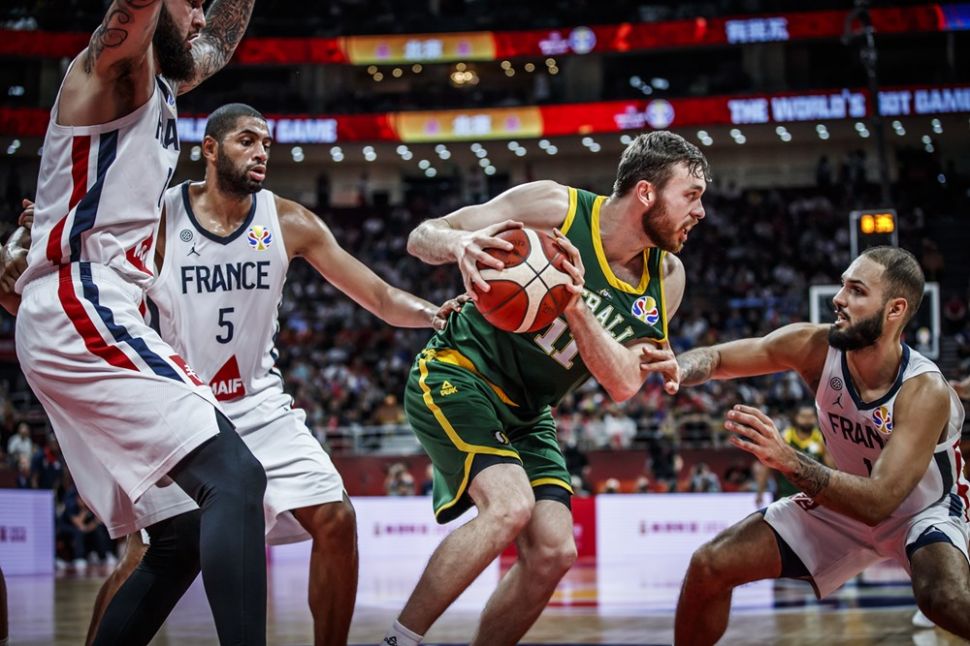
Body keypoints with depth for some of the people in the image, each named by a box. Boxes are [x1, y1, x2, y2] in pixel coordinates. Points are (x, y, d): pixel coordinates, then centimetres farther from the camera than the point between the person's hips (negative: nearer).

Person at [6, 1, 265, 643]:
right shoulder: (115, 62, -3)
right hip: (81, 310, -10)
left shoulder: (158, 83, 24)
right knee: (235, 477, -24)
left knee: (184, 536, 9)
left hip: (91, 320, 11)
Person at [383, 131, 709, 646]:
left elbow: (625, 384, -9)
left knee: (553, 553, -8)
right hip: (454, 377, -6)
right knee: (511, 505, -28)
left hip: (527, 414, 7)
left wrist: (577, 308, -26)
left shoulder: (666, 280, -1)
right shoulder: (553, 207, -15)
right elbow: (422, 237, -11)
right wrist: (458, 244, -36)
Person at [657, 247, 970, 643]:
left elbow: (878, 501, -40)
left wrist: (787, 460, -52)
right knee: (709, 567, -3)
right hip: (846, 501, 5)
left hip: (925, 511, -5)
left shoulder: (925, 392, -34)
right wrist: (679, 368, -35)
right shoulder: (815, 346, -21)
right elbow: (716, 358, -10)